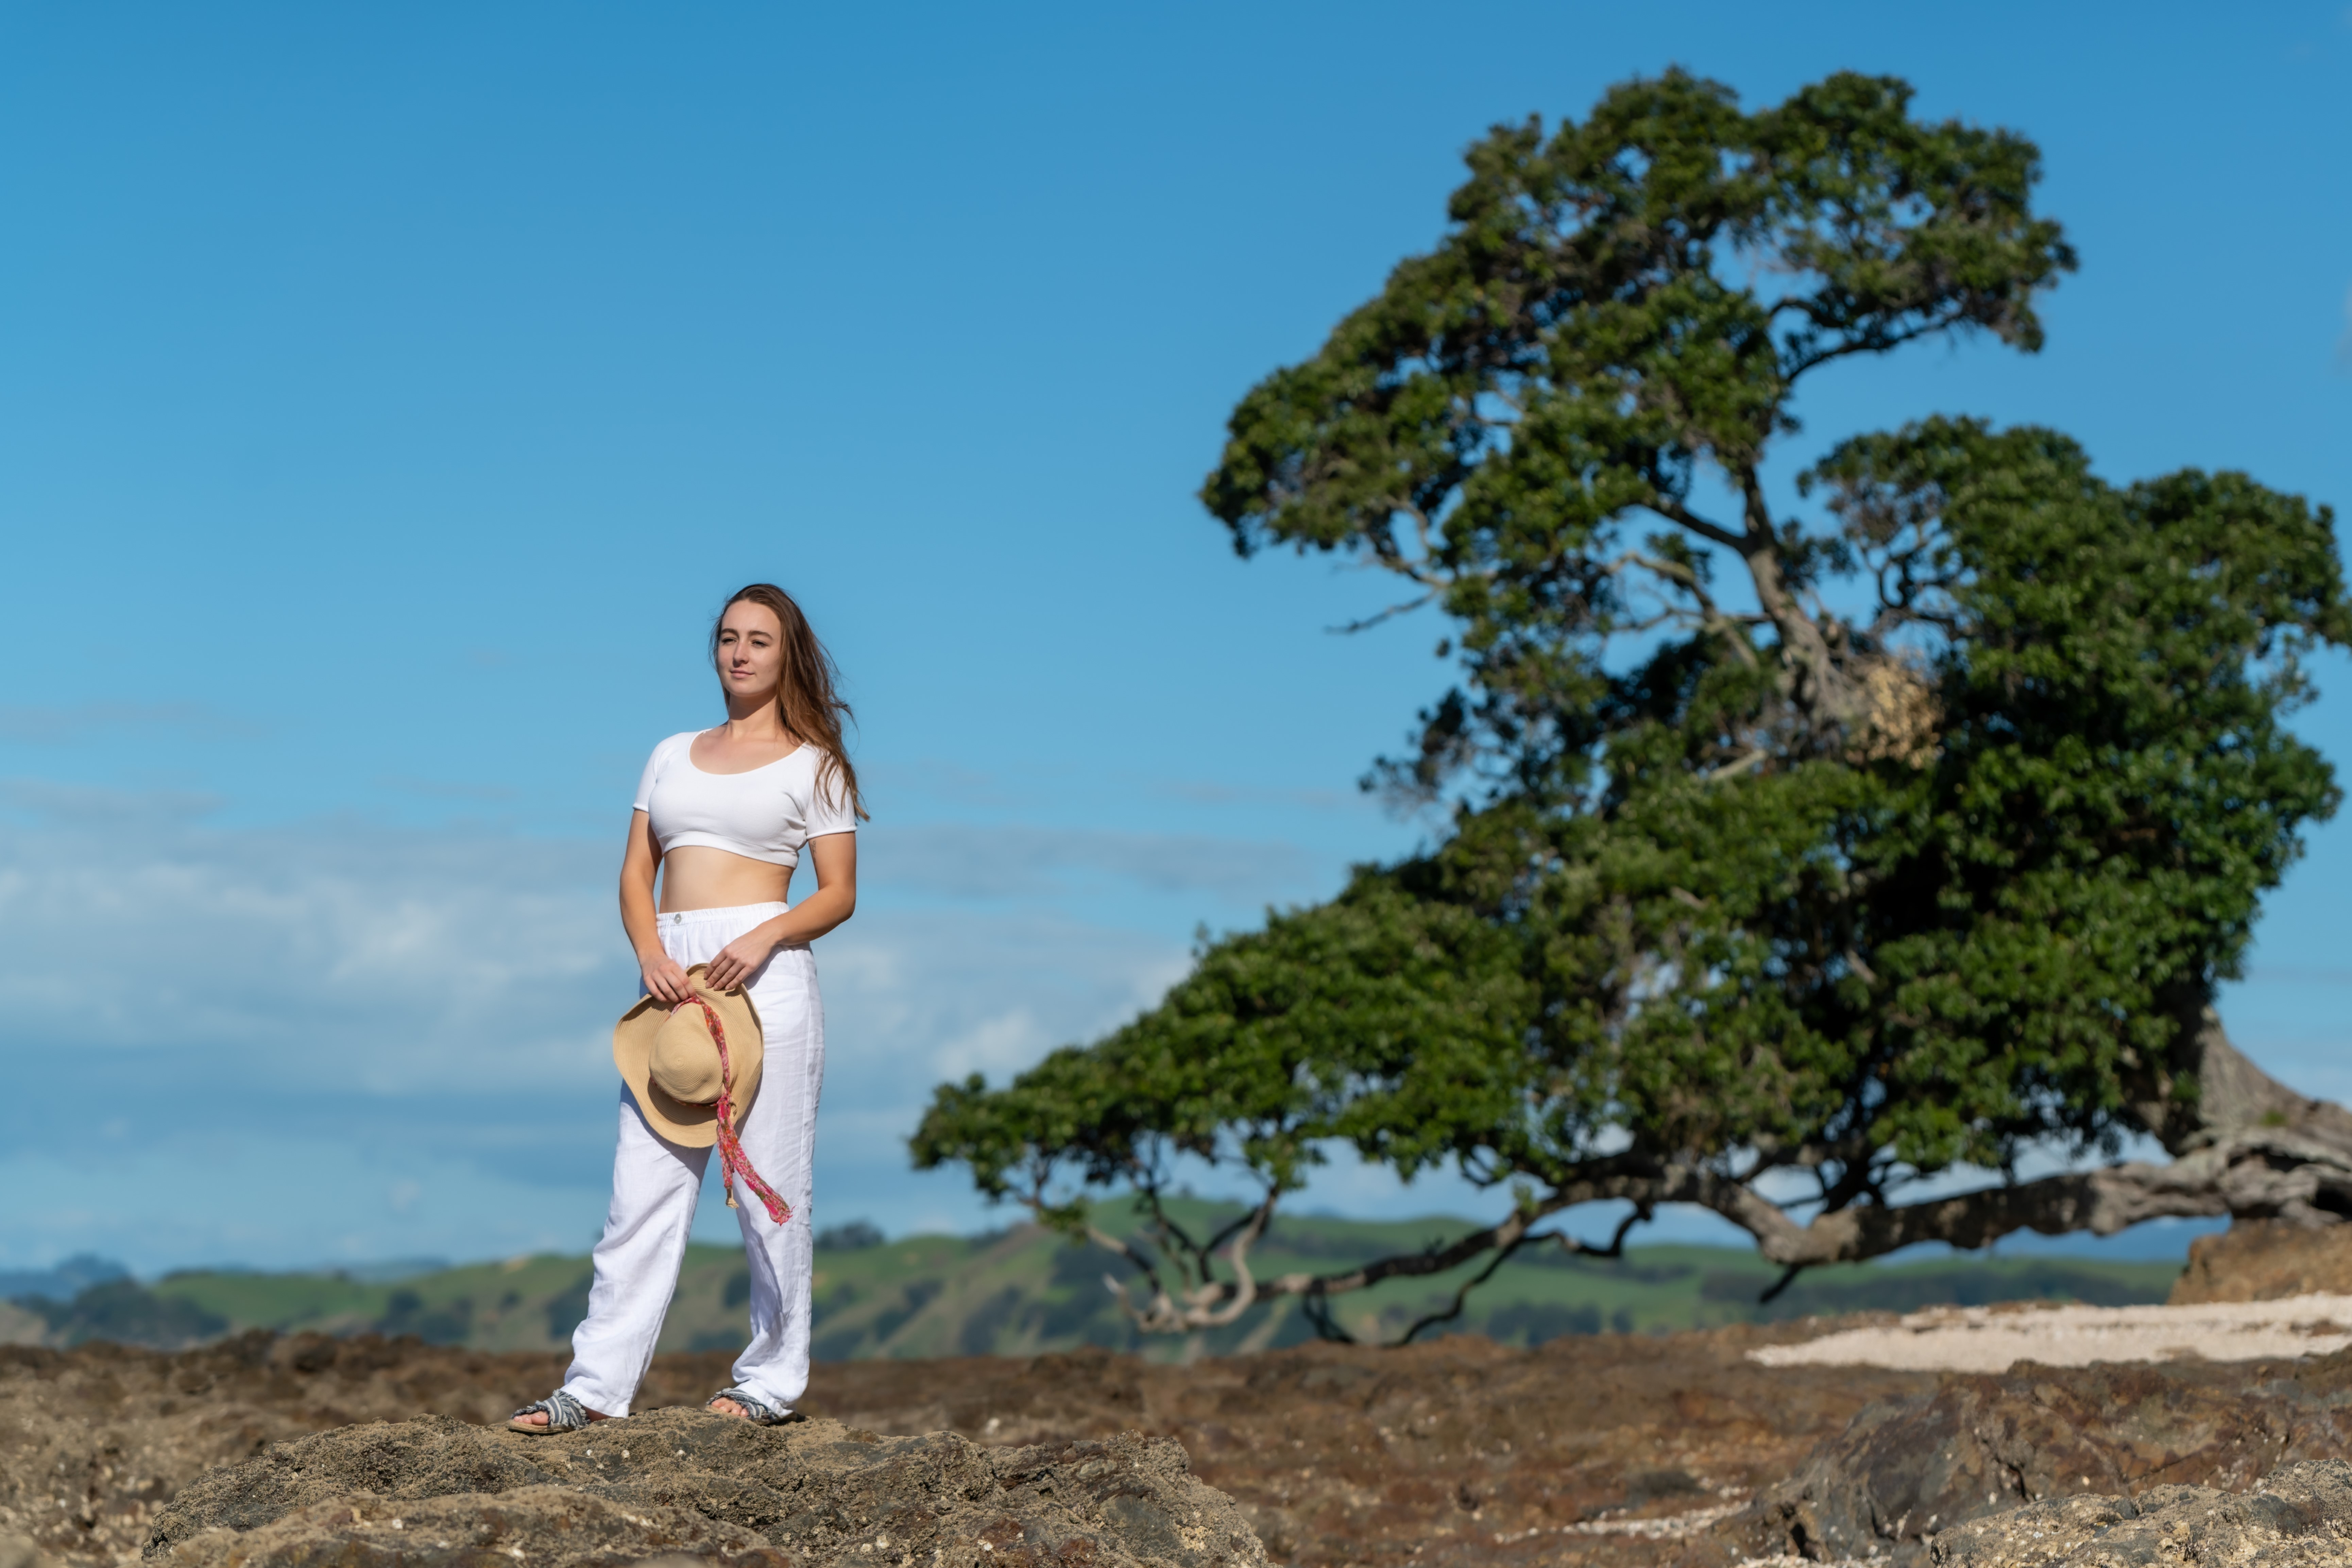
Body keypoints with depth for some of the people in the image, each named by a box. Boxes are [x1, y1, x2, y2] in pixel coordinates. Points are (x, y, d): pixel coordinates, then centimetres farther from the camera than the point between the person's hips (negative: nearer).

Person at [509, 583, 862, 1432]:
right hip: (671, 976, 4)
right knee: (644, 1181, 0)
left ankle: (771, 1381, 8)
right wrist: (650, 955, -5)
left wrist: (765, 938, -16)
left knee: (769, 1181, -1)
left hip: (762, 973, -4)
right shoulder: (673, 754, 19)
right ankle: (597, 1384, -1)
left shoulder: (813, 764, 7)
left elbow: (838, 894, 2)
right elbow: (635, 874, 14)